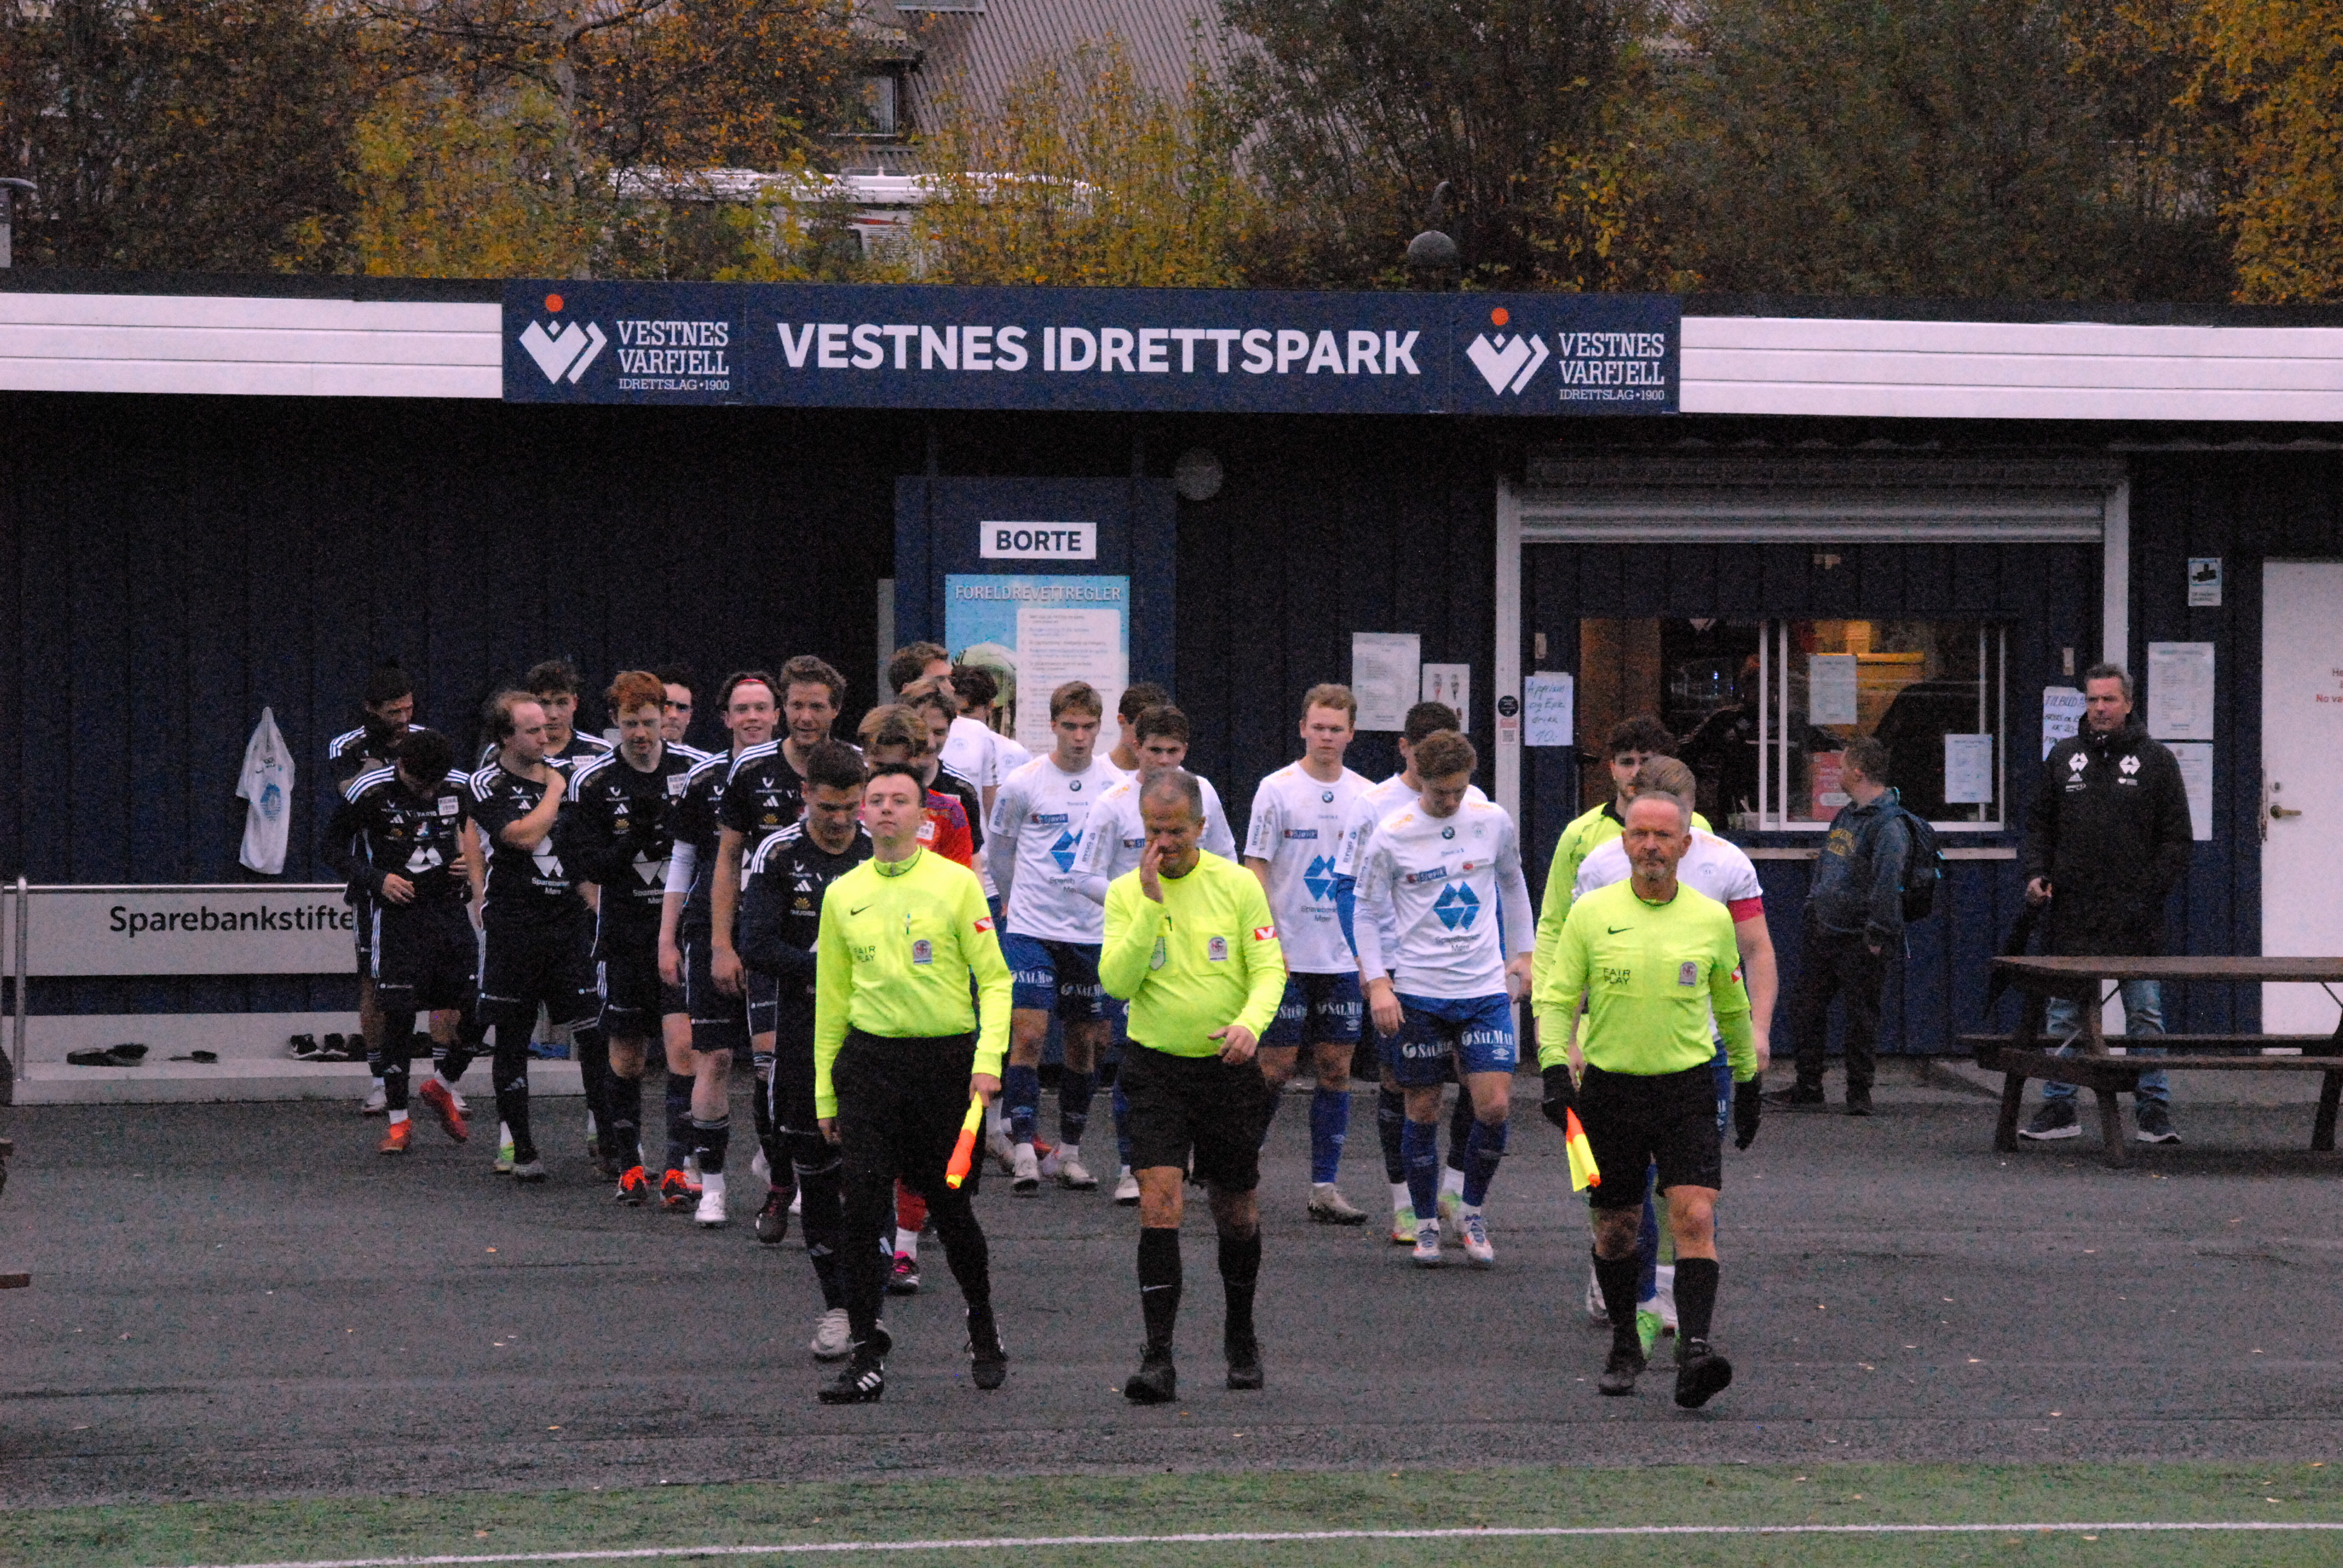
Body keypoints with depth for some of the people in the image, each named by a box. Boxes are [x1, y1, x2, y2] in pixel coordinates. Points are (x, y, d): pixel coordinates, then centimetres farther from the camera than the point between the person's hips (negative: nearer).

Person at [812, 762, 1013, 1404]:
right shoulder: (843, 895, 9)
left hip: (946, 1061, -2)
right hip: (869, 1061, 2)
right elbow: (832, 997, 15)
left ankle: (985, 1337, 26)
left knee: (951, 1209, 5)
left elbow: (994, 979, 0)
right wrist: (824, 1090, 13)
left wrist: (988, 1059, -13)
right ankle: (866, 1356, -4)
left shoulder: (957, 884, 0)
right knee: (861, 1210, -8)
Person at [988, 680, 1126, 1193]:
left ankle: (1070, 1151, 18)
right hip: (1031, 932, -2)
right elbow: (997, 847, 12)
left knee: (1085, 1042, 8)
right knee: (1028, 1036, -12)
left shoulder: (1118, 784, 1)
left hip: (1094, 933, 2)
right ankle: (1024, 1151, -13)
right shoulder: (1022, 784, -4)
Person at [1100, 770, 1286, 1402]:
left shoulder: (1238, 885, -1)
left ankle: (1241, 1337, 33)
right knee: (1159, 1204, -14)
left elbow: (1268, 967, -2)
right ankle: (1158, 1360, -15)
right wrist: (1151, 903, -19)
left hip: (1228, 1066, 1)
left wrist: (1250, 1022, -21)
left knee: (1237, 1213, 10)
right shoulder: (1126, 893, -2)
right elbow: (1116, 981, -12)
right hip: (1156, 1066, -1)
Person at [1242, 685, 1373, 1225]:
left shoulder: (1365, 797, 7)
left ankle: (1325, 1187, 6)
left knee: (1336, 1071, 3)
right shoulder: (1277, 790, -4)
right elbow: (1255, 871, -5)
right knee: (1275, 1068, -2)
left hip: (1345, 959, 4)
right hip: (1289, 957, -4)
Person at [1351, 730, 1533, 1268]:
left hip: (1486, 986, 2)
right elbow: (1367, 912, 1)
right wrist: (1378, 982, -7)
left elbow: (1512, 885, 19)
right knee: (1423, 1111, 3)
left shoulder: (1493, 821, 2)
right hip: (1418, 991, -2)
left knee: (1493, 1106, -7)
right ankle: (1426, 1223, 18)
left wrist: (1521, 955, 18)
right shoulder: (1391, 835, -6)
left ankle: (1472, 1213, 14)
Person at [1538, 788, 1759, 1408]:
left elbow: (1732, 1006, 17)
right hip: (1609, 1088, 0)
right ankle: (1624, 1347, 26)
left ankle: (1694, 1349, -25)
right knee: (1615, 1229, 7)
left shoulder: (1712, 919, 4)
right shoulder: (1592, 914, 1)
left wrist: (1748, 1080, 21)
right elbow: (1556, 998, 2)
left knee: (1695, 1218, -16)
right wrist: (1554, 1067, -12)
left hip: (1687, 1087, 0)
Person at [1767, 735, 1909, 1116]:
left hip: (1859, 941, -9)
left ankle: (1859, 1092, 11)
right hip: (1824, 932, 9)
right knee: (1805, 1005, 10)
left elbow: (1887, 882, -22)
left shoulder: (1889, 824, -16)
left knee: (1861, 1015, 1)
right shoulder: (1845, 816, 14)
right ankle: (1808, 1088, 19)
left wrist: (1877, 935, -23)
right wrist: (1812, 907, 20)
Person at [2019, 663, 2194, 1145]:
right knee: (2064, 1018, 5)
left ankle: (2153, 1111, 6)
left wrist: (2150, 894, -9)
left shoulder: (2156, 761, 3)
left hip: (2135, 921, -2)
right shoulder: (2063, 757, 11)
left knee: (2145, 1016, 1)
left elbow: (2177, 839, 2)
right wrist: (2037, 874, 1)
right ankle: (2058, 1109, 11)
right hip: (2073, 915, 2)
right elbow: (2039, 824, 18)